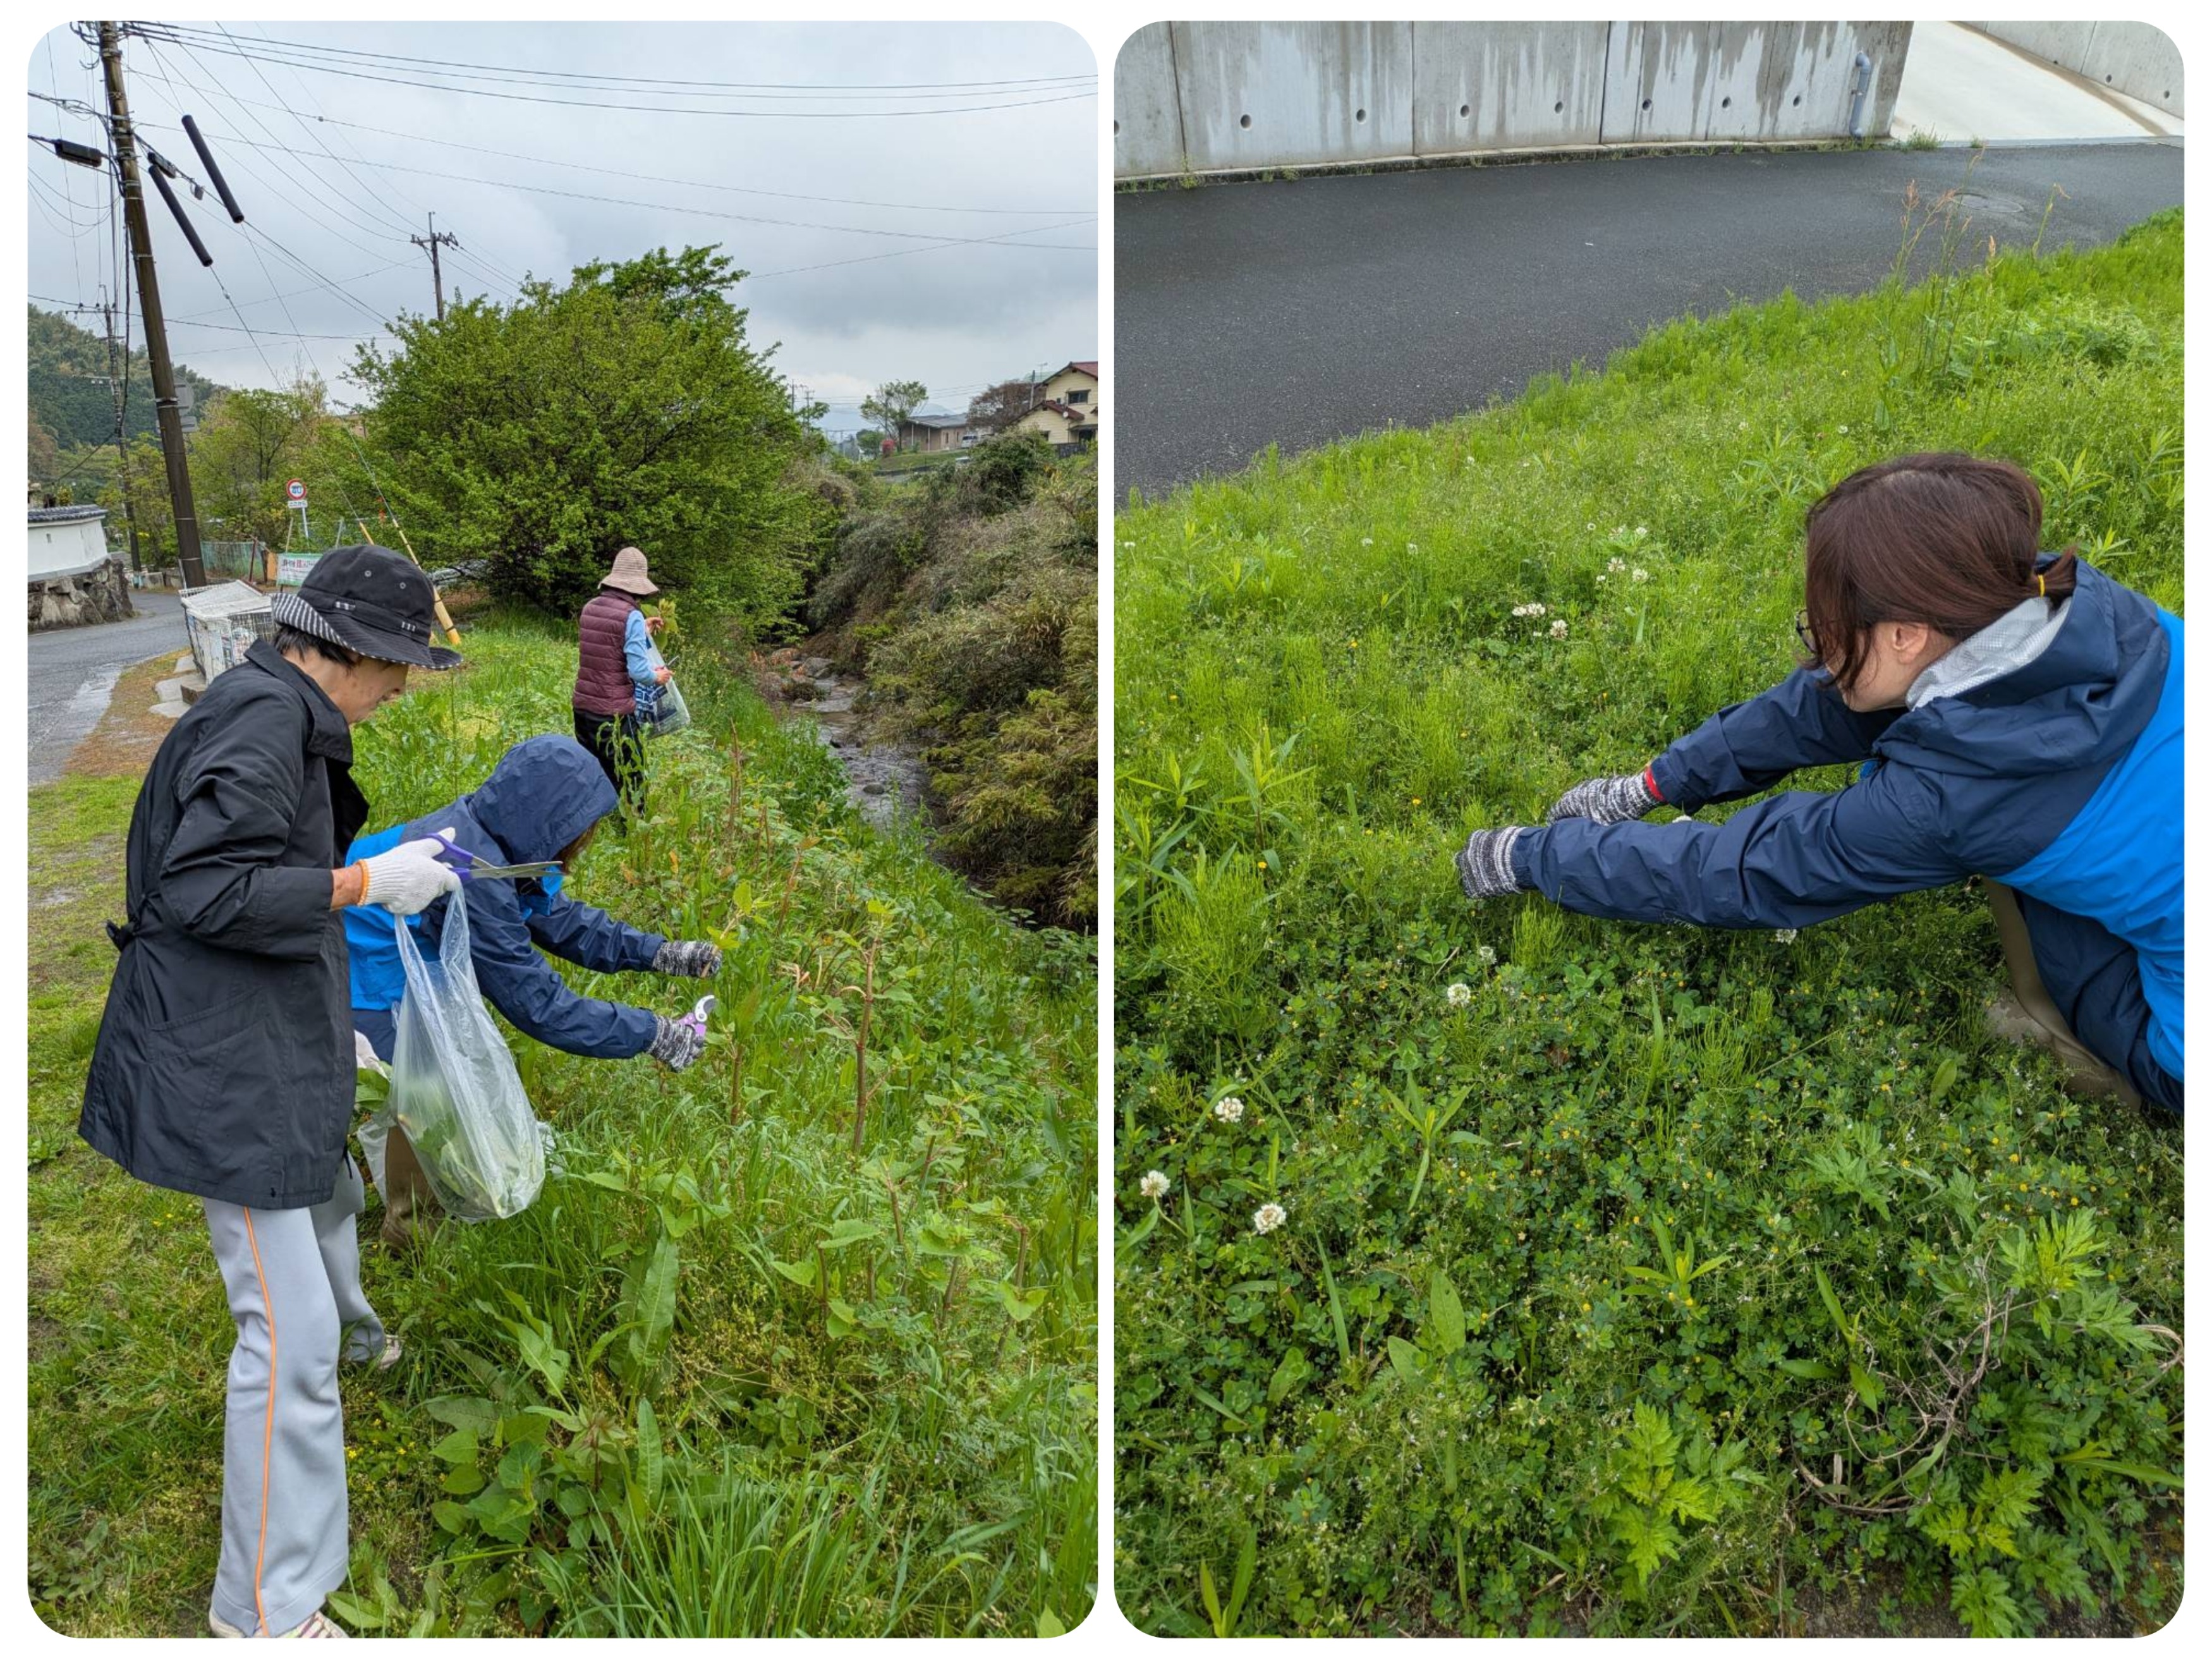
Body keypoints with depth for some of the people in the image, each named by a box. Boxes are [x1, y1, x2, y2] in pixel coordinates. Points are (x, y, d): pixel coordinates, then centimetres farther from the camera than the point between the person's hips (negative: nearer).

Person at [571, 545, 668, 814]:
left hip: (583, 708, 7)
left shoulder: (589, 609, 6)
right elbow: (638, 671, -18)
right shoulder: (632, 616, -15)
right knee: (629, 784, 5)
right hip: (617, 715, -7)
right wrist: (658, 677, 2)